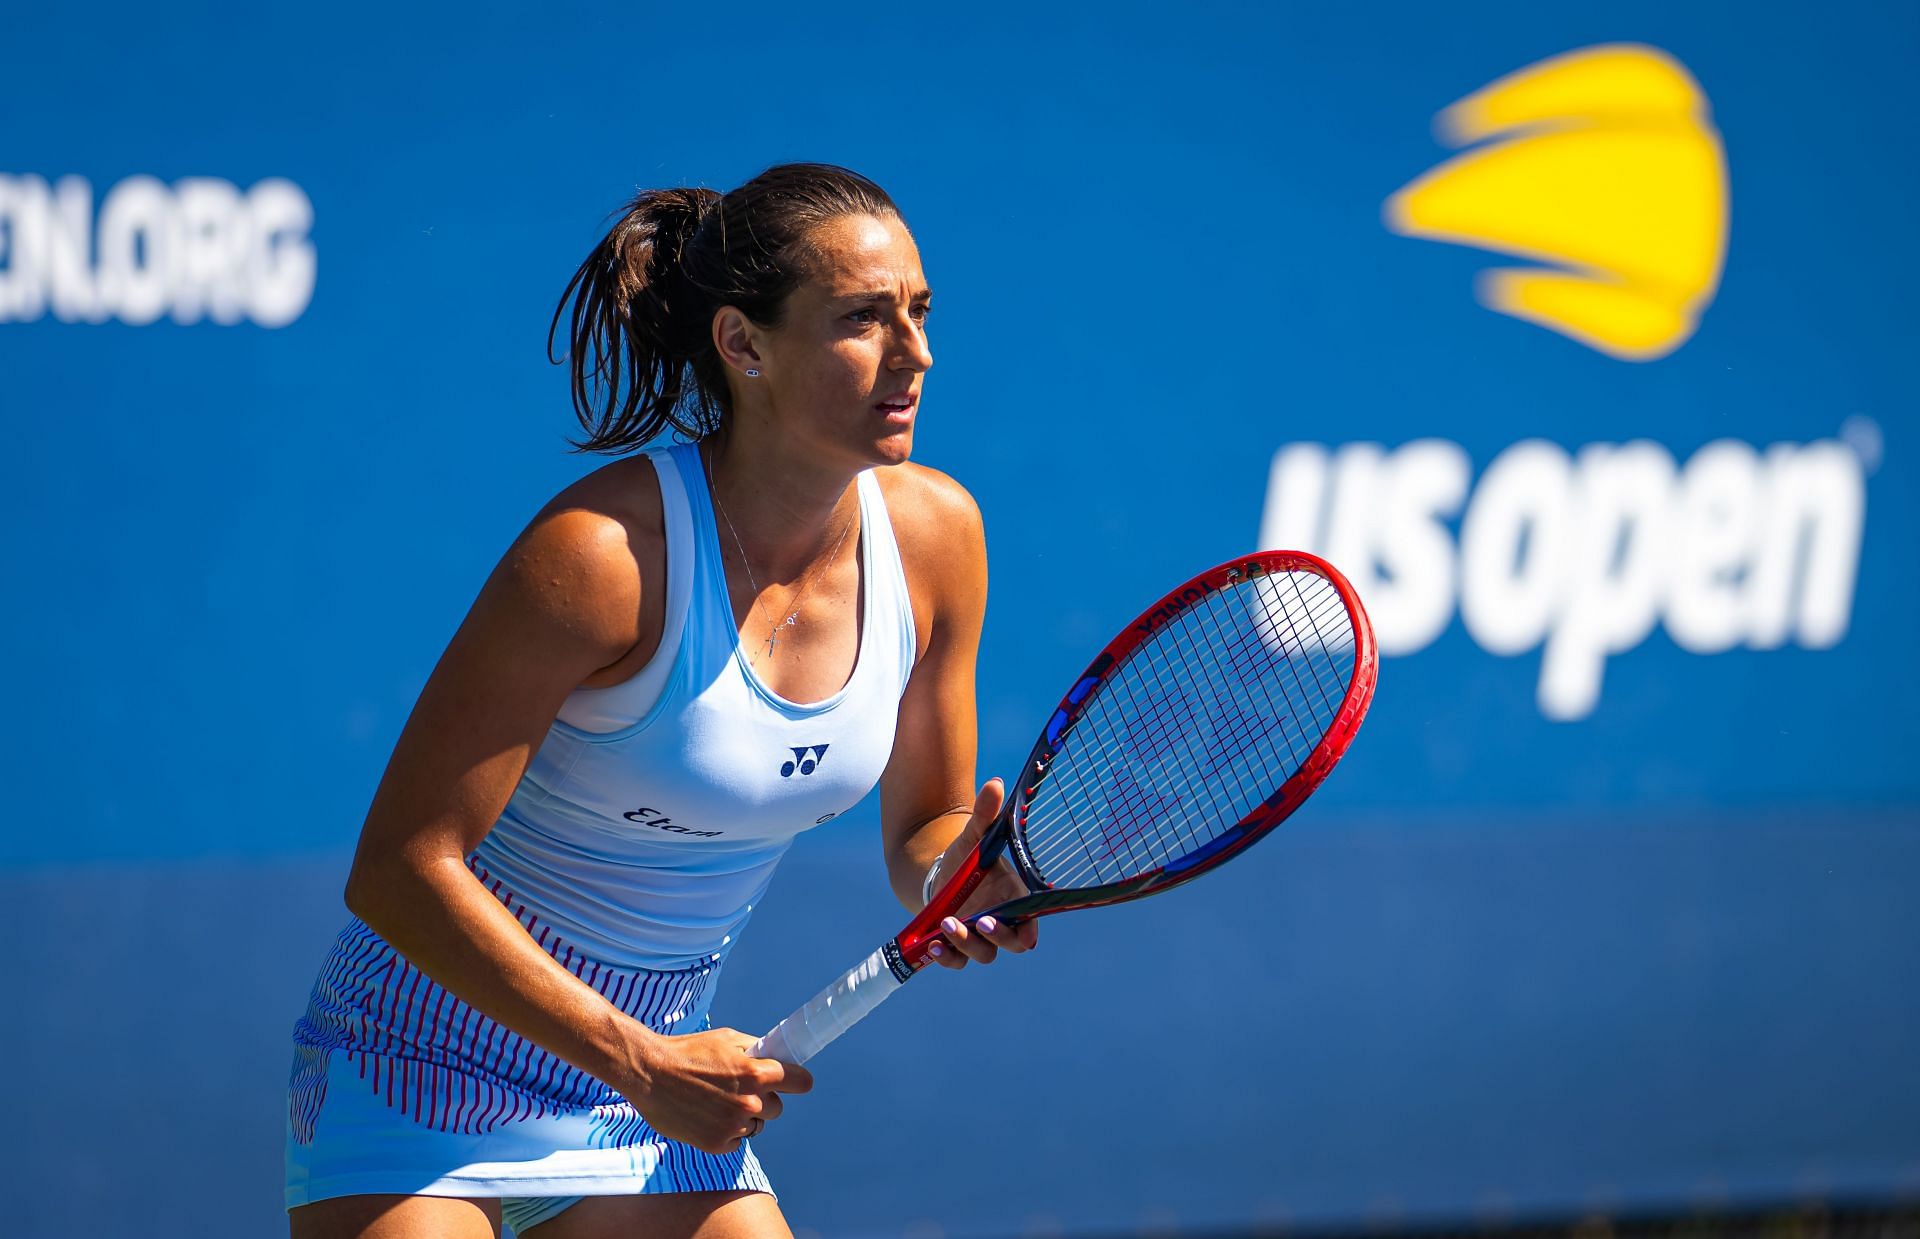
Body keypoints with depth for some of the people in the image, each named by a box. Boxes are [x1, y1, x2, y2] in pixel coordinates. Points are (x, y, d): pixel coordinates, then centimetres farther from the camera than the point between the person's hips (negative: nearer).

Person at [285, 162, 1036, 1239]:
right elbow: (400, 868, -23)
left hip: (660, 1068, 5)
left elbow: (922, 829, 9)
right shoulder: (603, 551, -24)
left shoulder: (935, 535, -6)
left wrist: (959, 872, -16)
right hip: (434, 1063, -5)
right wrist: (641, 1065, -25)